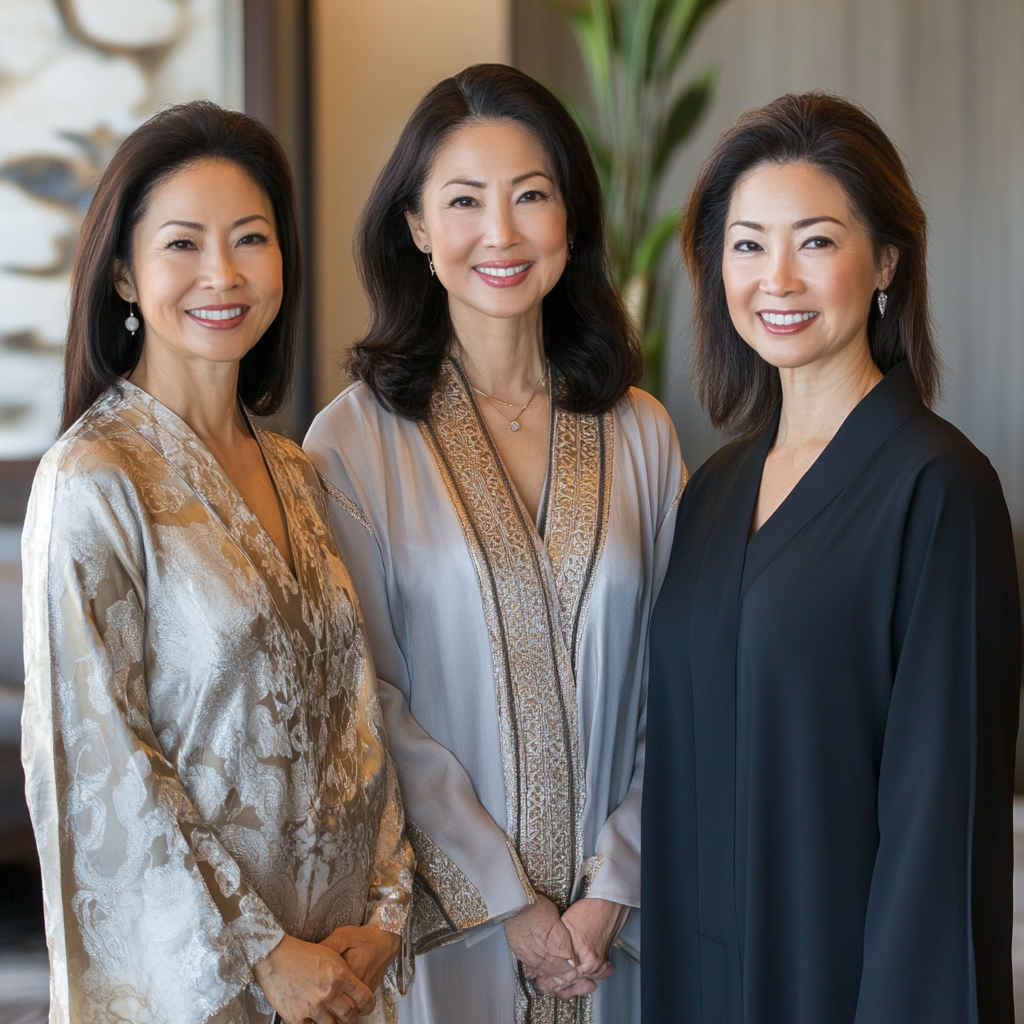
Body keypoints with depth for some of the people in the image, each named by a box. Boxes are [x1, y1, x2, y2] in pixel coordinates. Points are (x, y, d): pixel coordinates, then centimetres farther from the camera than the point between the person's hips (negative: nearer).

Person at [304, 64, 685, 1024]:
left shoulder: (640, 432, 2)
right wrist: (506, 900, -11)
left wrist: (615, 884, -9)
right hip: (445, 915, -2)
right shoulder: (356, 440, -7)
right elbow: (370, 701, -8)